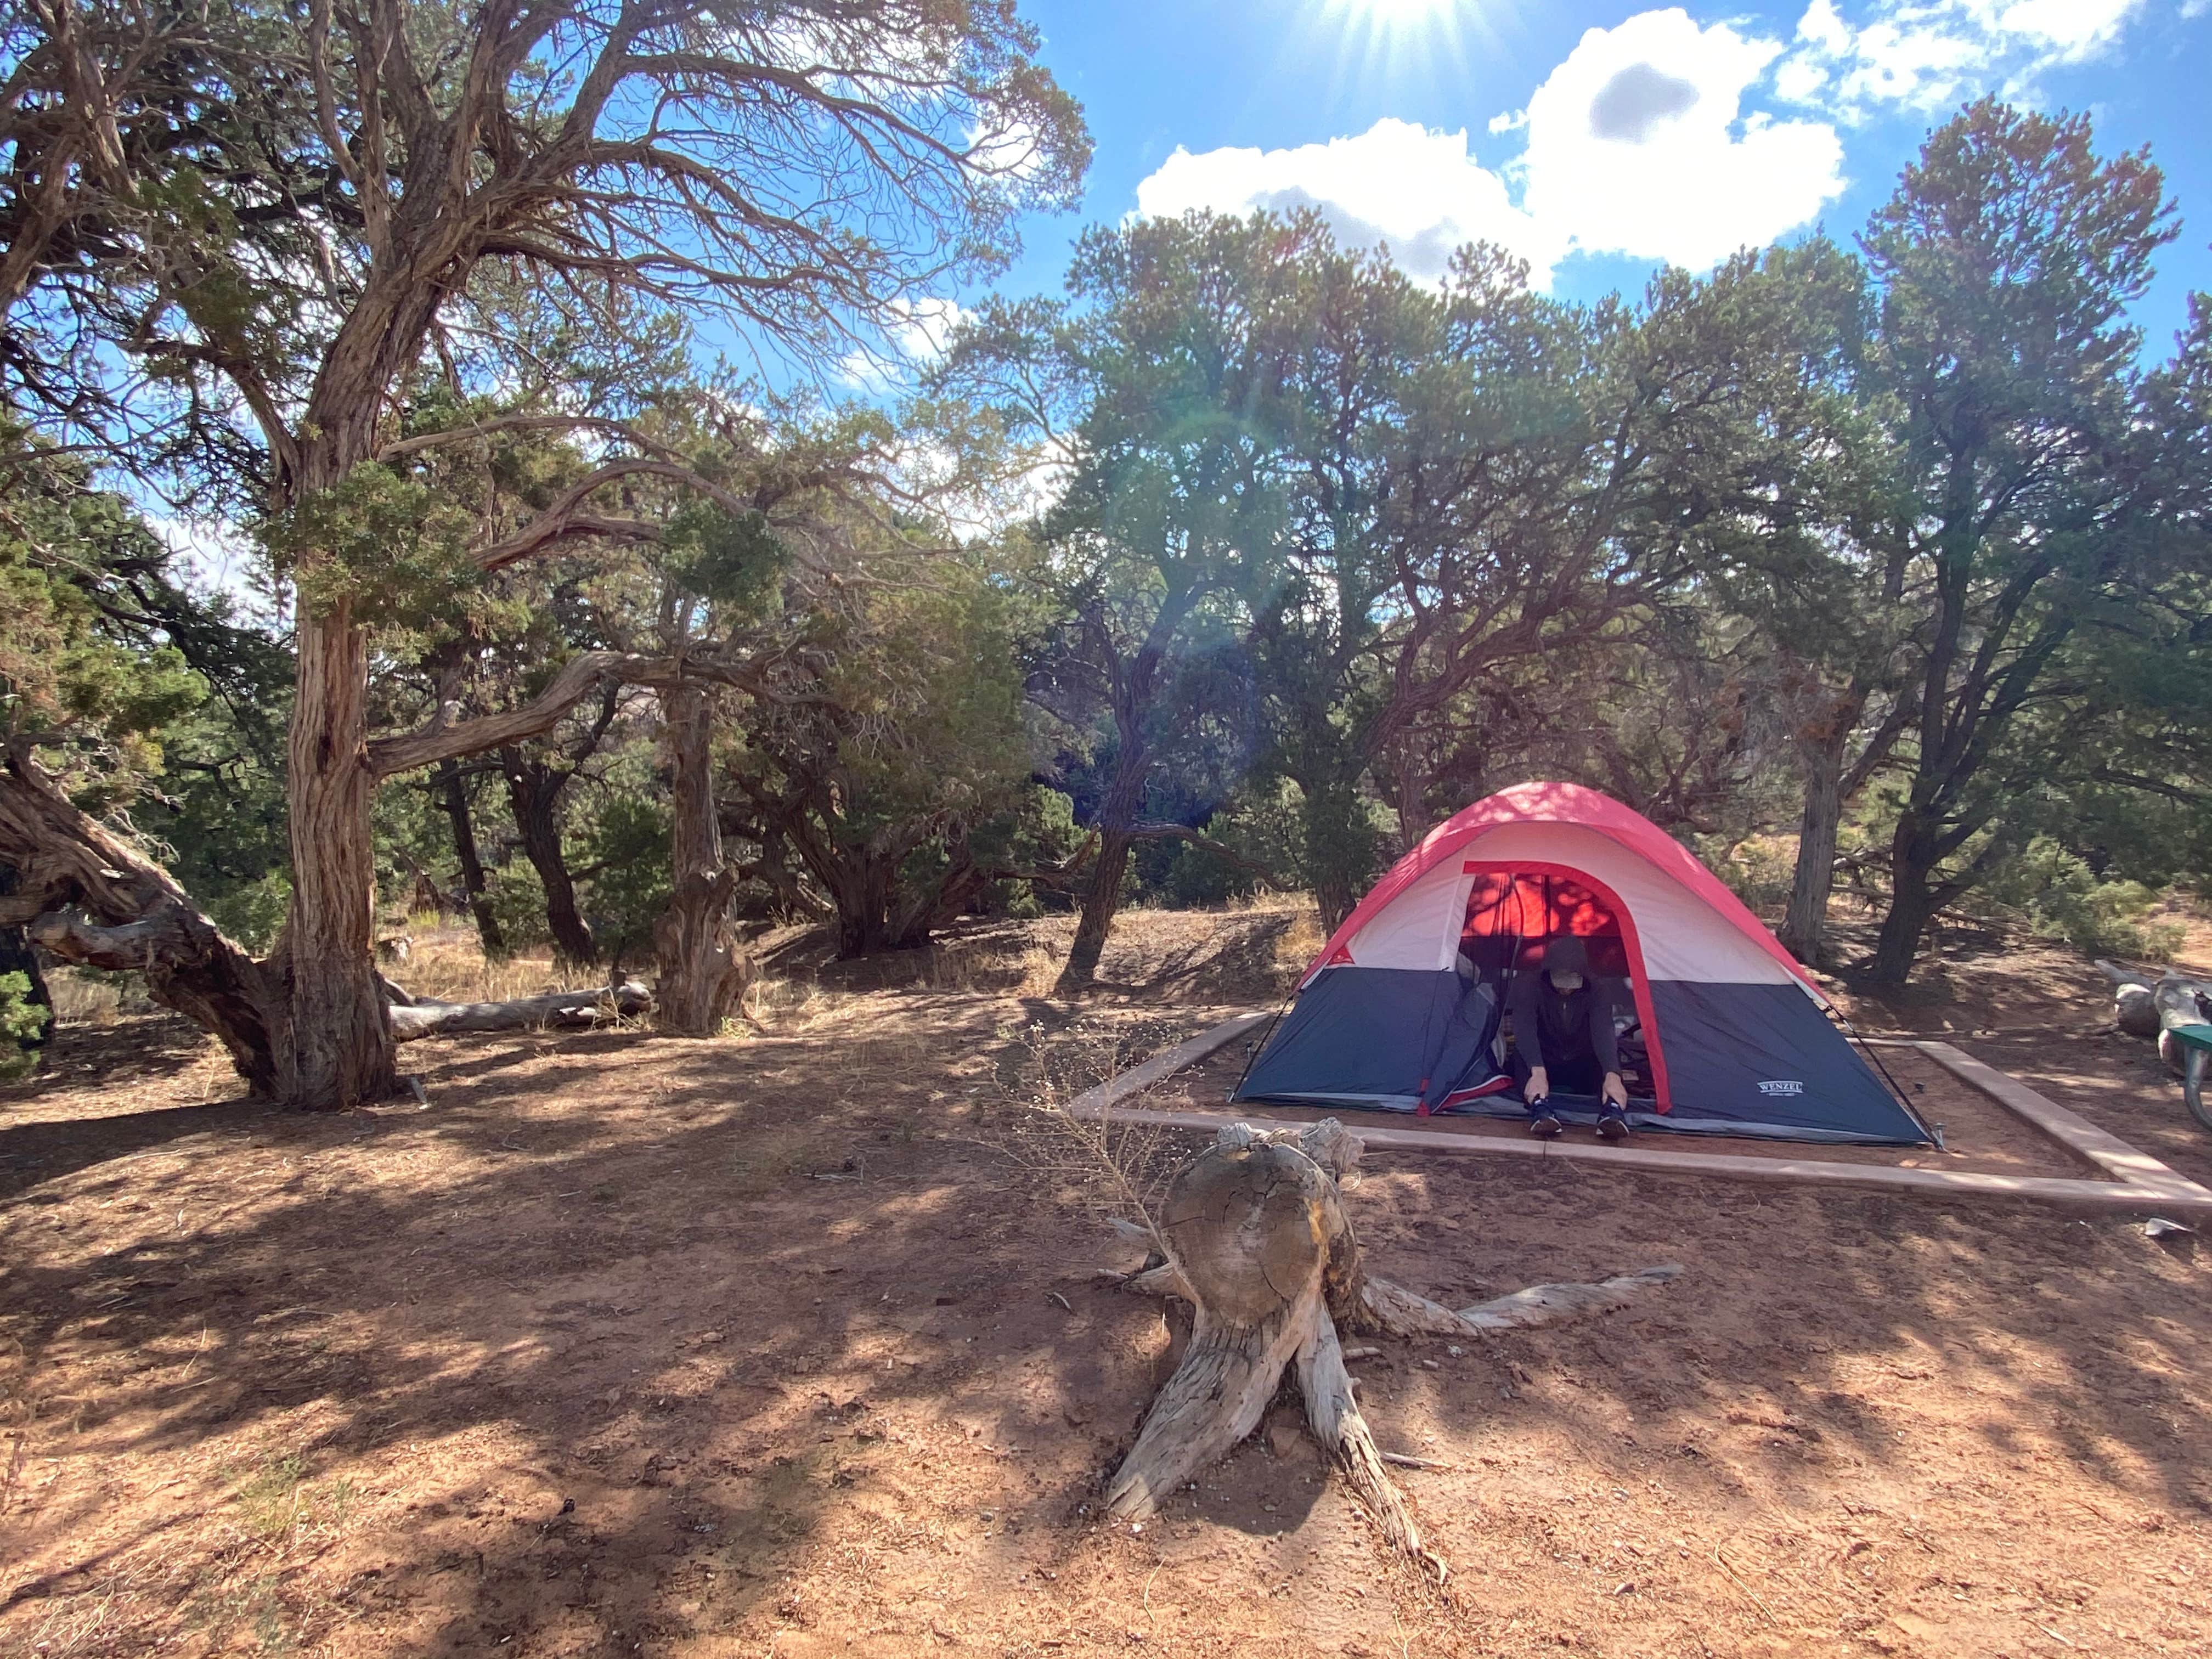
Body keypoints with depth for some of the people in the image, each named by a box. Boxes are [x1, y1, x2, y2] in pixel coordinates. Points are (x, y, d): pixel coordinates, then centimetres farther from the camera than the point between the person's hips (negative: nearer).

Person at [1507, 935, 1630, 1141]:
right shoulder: (1529, 986, -20)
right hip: (1544, 1064, -1)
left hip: (1582, 1070, 1)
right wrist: (1538, 1072, -53)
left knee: (1610, 1046, -28)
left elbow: (1603, 1033, -33)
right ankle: (1540, 1108, -51)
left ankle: (1612, 1111, -47)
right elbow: (1524, 1030, -35)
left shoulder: (1597, 993, -15)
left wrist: (1612, 1075, -51)